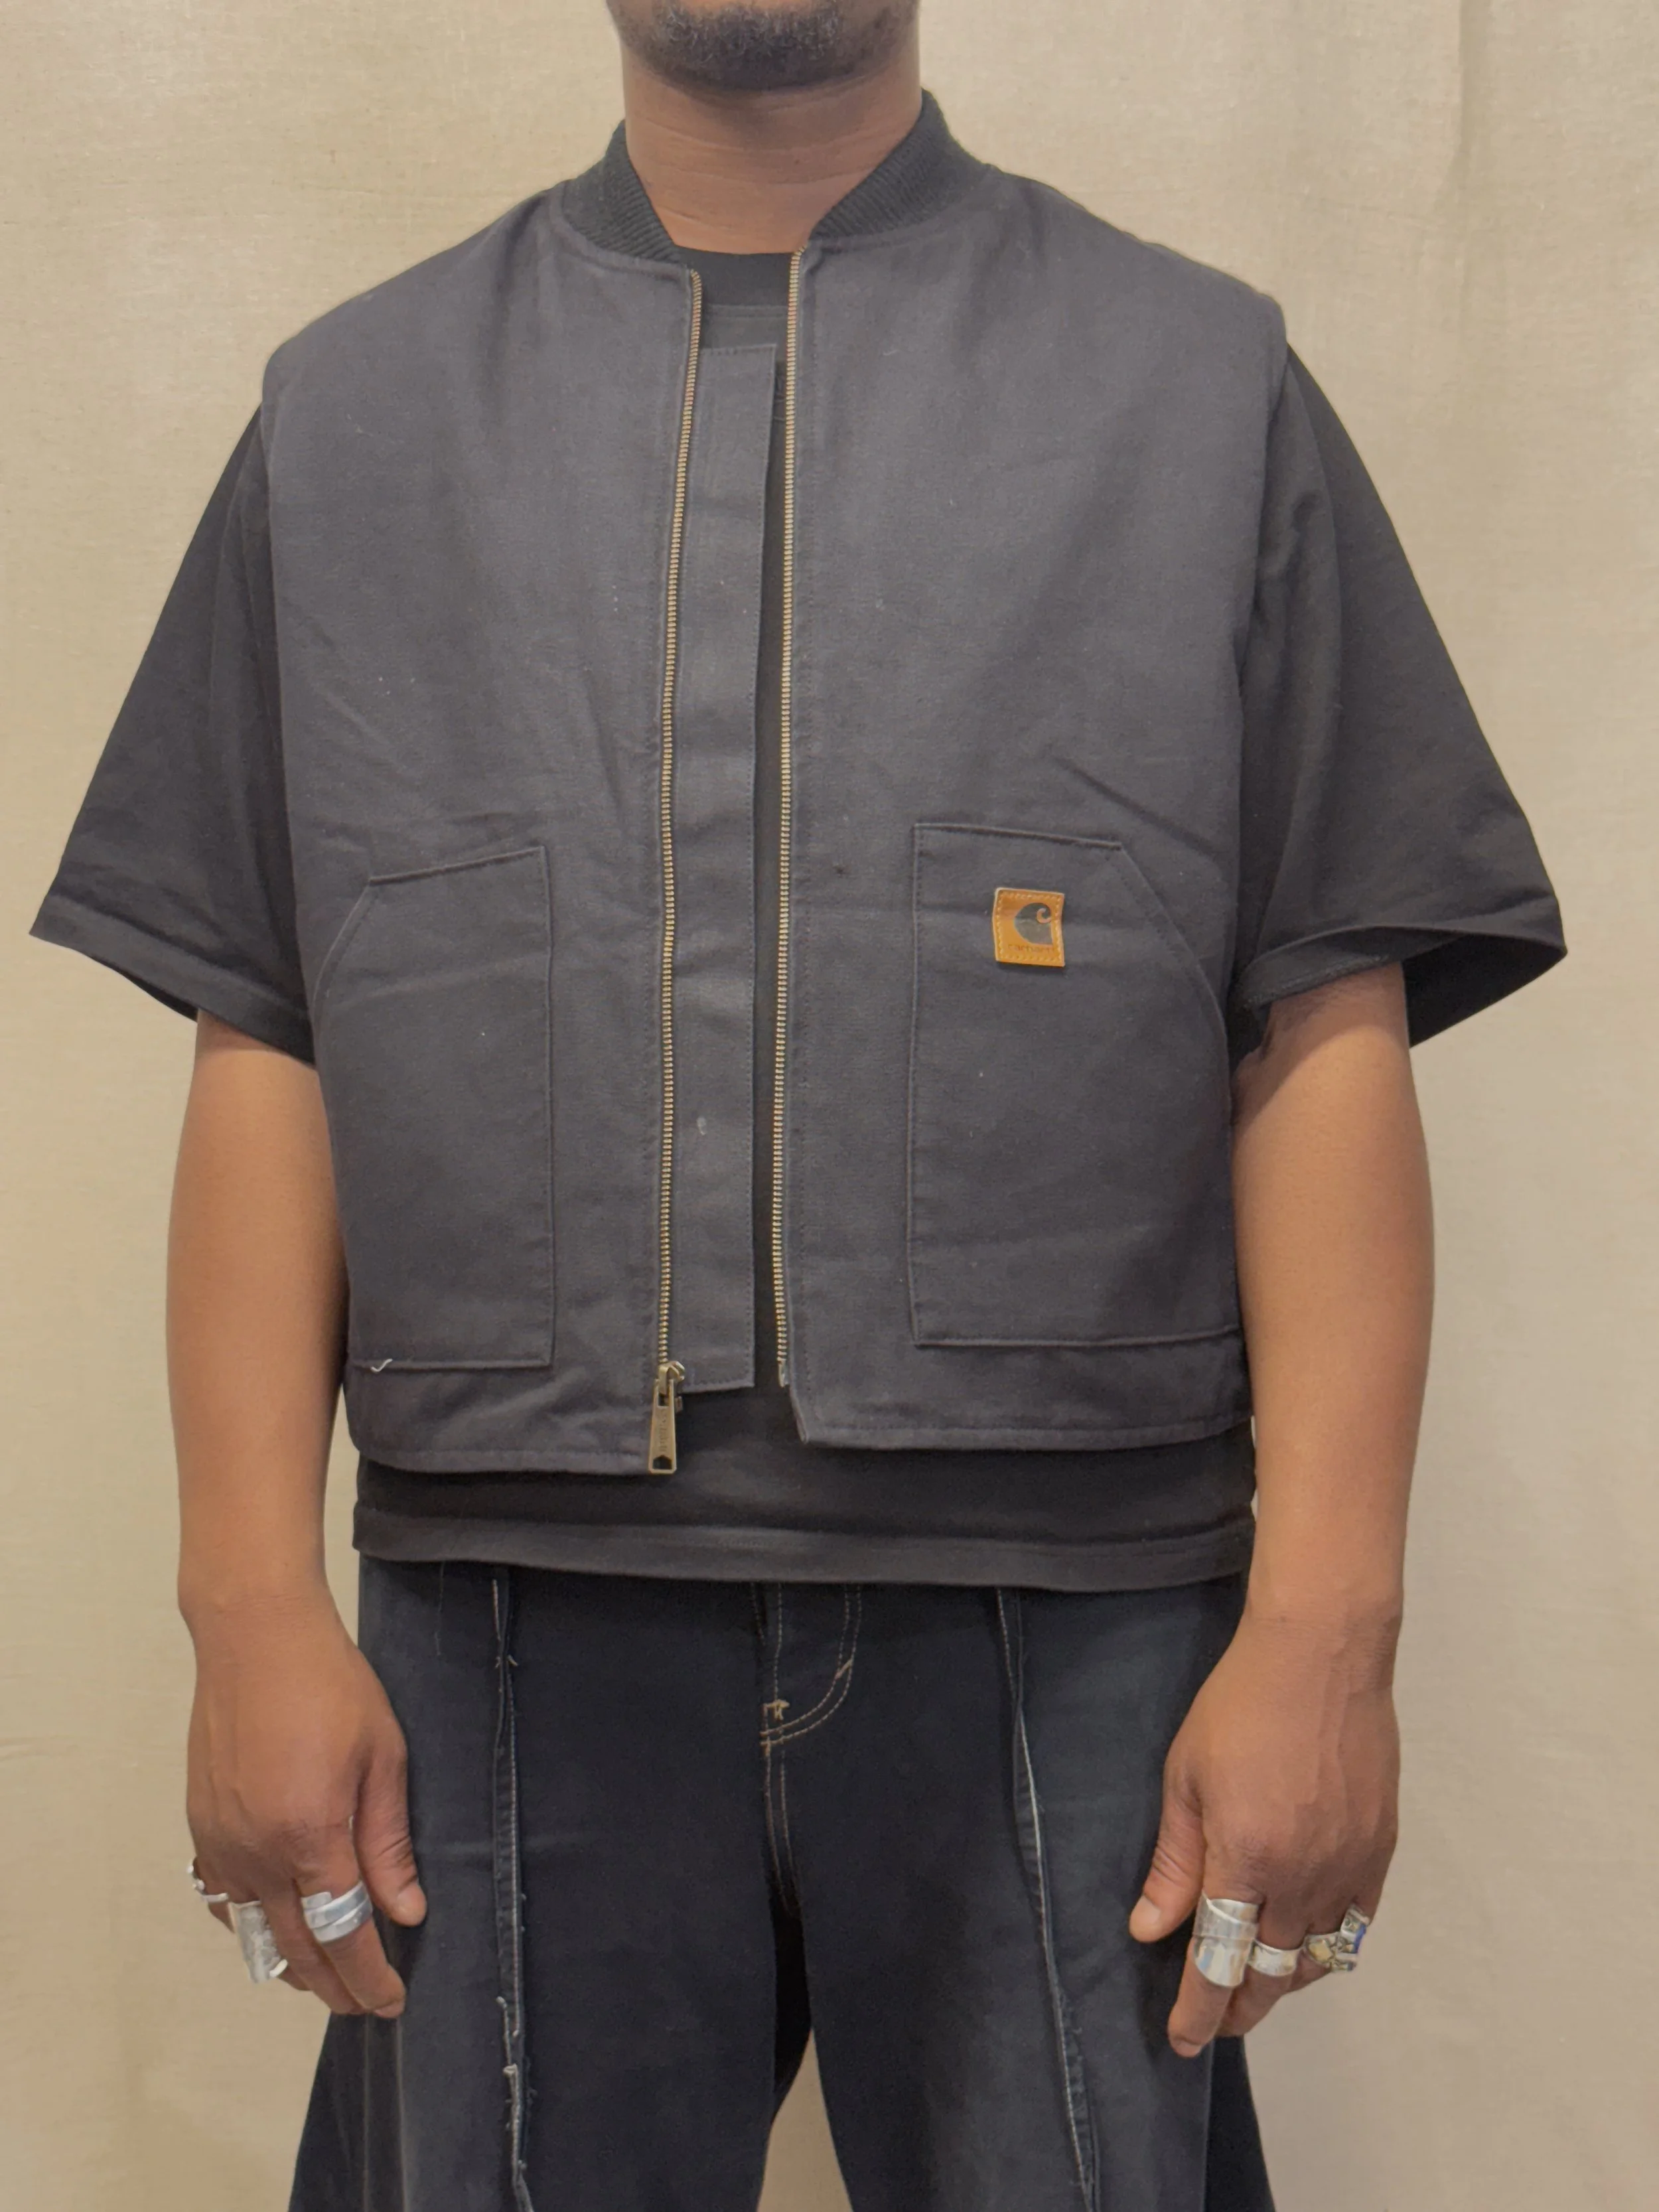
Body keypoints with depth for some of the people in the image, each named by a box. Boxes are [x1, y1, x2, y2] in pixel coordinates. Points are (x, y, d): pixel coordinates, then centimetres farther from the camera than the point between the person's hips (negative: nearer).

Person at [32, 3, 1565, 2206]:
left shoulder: (1206, 387, 8)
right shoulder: (350, 415, 13)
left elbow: (1326, 1035, 1)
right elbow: (264, 1048, 8)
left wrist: (1326, 1628, -7)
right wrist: (256, 1608, 0)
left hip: (1071, 1633, 0)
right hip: (514, 1632, 1)